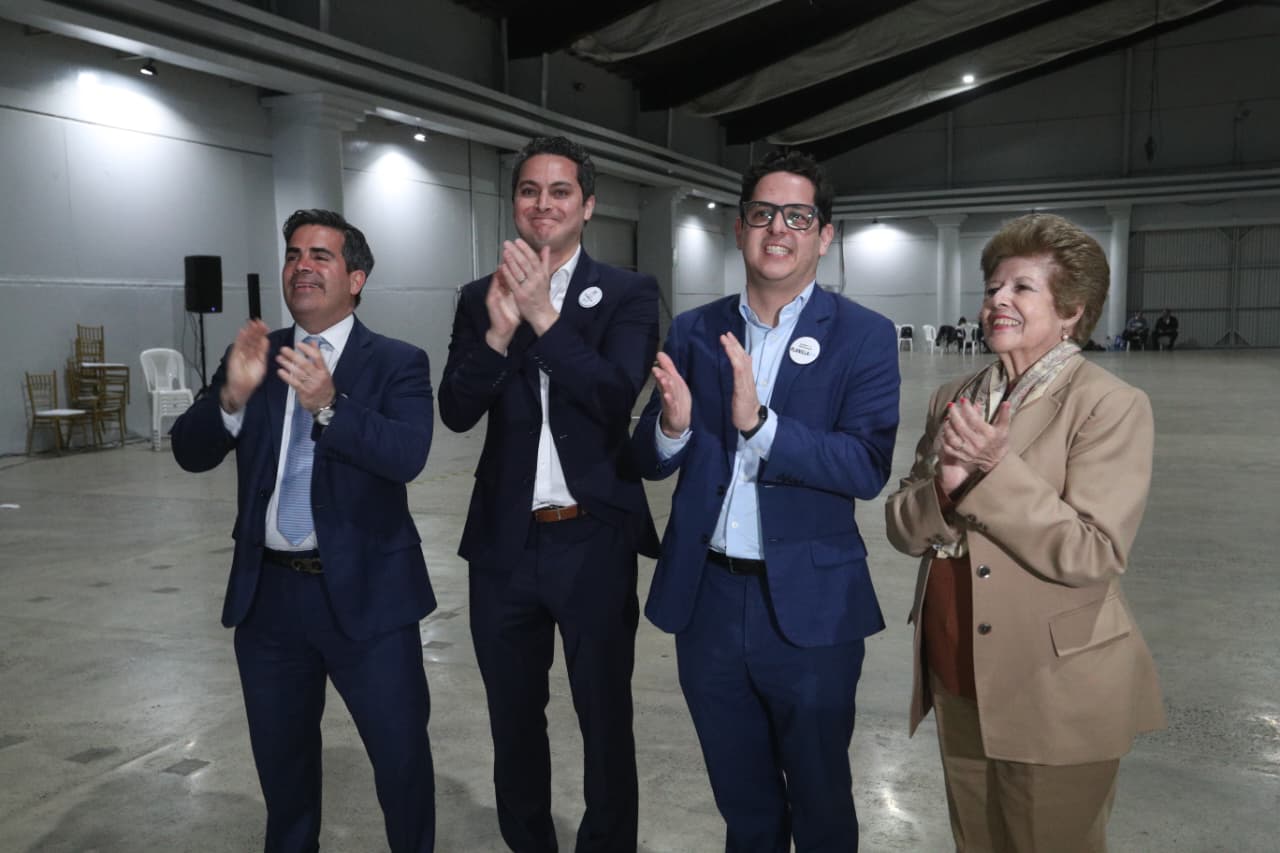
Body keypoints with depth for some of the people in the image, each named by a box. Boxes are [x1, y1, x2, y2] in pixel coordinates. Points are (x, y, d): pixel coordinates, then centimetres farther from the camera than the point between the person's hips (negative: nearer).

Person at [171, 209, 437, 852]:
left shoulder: (398, 363, -6)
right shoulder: (253, 356, 5)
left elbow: (408, 455, -22)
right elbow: (190, 453, -3)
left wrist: (329, 405, -36)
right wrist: (233, 394, -21)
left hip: (365, 593, -4)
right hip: (268, 593, 4)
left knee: (401, 755, 4)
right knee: (281, 756, 22)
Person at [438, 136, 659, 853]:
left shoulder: (629, 295, -3)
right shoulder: (482, 297, 5)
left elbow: (618, 397, -18)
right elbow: (456, 412, -6)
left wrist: (543, 316, -26)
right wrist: (498, 333, -22)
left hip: (594, 540, -3)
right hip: (504, 542, 3)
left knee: (605, 719, 13)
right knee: (514, 718, 19)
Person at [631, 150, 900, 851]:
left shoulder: (863, 337, -6)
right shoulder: (693, 332, 4)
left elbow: (867, 466, -18)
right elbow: (649, 462, 2)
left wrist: (759, 423, -30)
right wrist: (672, 426, -20)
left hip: (808, 608, -3)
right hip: (707, 601, 3)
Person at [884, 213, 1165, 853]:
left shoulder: (1112, 406, -12)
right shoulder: (953, 400, 6)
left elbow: (1093, 555, -20)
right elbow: (902, 527, 3)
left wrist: (998, 468, -25)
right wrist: (945, 487, -17)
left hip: (1055, 698, -5)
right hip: (957, 686, 6)